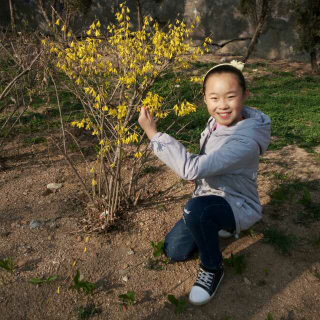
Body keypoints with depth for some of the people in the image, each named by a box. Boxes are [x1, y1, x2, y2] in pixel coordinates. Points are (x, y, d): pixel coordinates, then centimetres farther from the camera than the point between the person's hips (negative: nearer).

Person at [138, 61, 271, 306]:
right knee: (174, 252, 10)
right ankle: (219, 225, 28)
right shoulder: (216, 122, -9)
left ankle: (213, 268, -11)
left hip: (237, 207, -7)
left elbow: (192, 168, -41)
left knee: (195, 209, -40)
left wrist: (152, 132, -36)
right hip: (209, 198, 7)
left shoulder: (246, 141, -35)